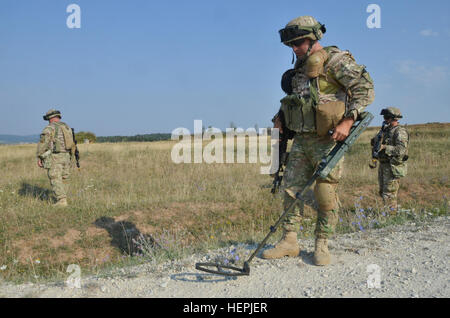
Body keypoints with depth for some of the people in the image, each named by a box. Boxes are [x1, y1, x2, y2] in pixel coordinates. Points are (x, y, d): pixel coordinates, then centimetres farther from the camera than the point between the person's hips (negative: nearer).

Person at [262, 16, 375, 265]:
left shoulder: (335, 60, -6)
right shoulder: (299, 68, 17)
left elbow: (365, 89, -12)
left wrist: (347, 122, -21)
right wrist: (281, 117, 11)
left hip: (327, 141, -7)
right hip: (301, 140, 7)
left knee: (325, 195, -2)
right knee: (290, 189, 5)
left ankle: (322, 245, 14)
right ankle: (289, 242, 14)